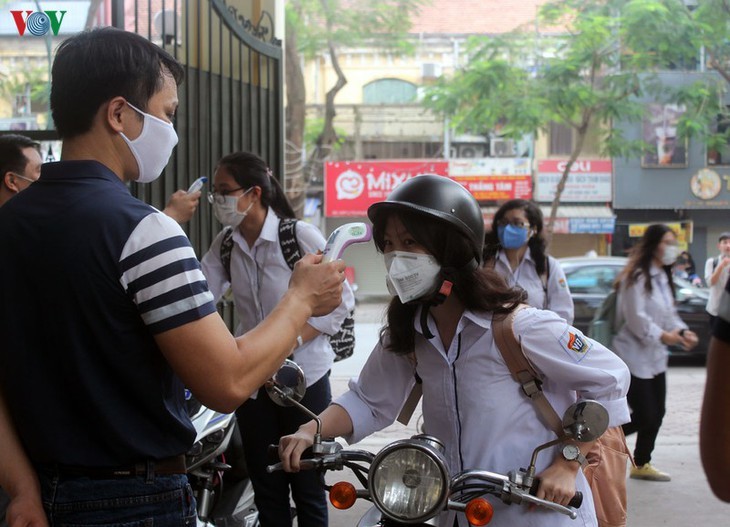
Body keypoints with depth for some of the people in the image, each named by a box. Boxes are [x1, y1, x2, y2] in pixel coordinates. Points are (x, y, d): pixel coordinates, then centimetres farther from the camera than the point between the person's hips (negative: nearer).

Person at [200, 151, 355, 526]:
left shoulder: (300, 235, -13)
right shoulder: (225, 245, 4)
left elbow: (341, 300, -11)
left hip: (303, 378, -5)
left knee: (308, 488, 4)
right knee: (266, 488, 13)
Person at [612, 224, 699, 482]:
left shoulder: (663, 278, 14)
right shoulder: (637, 277, -16)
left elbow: (669, 314, 17)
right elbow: (636, 318, -21)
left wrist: (682, 331, -1)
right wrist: (663, 335, -25)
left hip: (655, 357, 9)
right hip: (634, 356, -9)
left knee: (656, 414, 11)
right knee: (645, 416, -9)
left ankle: (642, 464, 25)